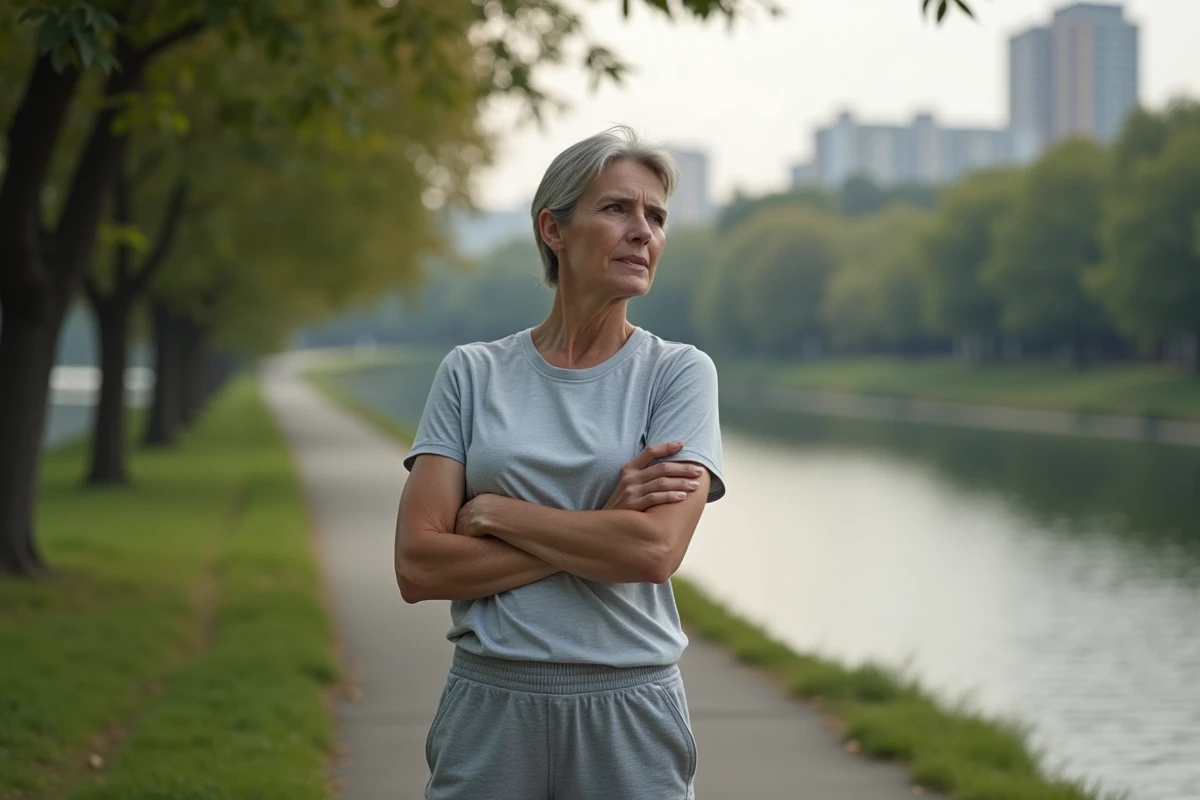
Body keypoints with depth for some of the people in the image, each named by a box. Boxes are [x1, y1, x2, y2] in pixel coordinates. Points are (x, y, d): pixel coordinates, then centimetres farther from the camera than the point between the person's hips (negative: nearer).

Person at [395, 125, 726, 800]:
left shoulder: (679, 371, 0)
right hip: (489, 708, 1)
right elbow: (419, 567, -7)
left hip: (629, 718, -1)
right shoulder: (471, 373, 2)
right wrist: (600, 529, -12)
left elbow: (656, 549, -15)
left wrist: (494, 512, -9)